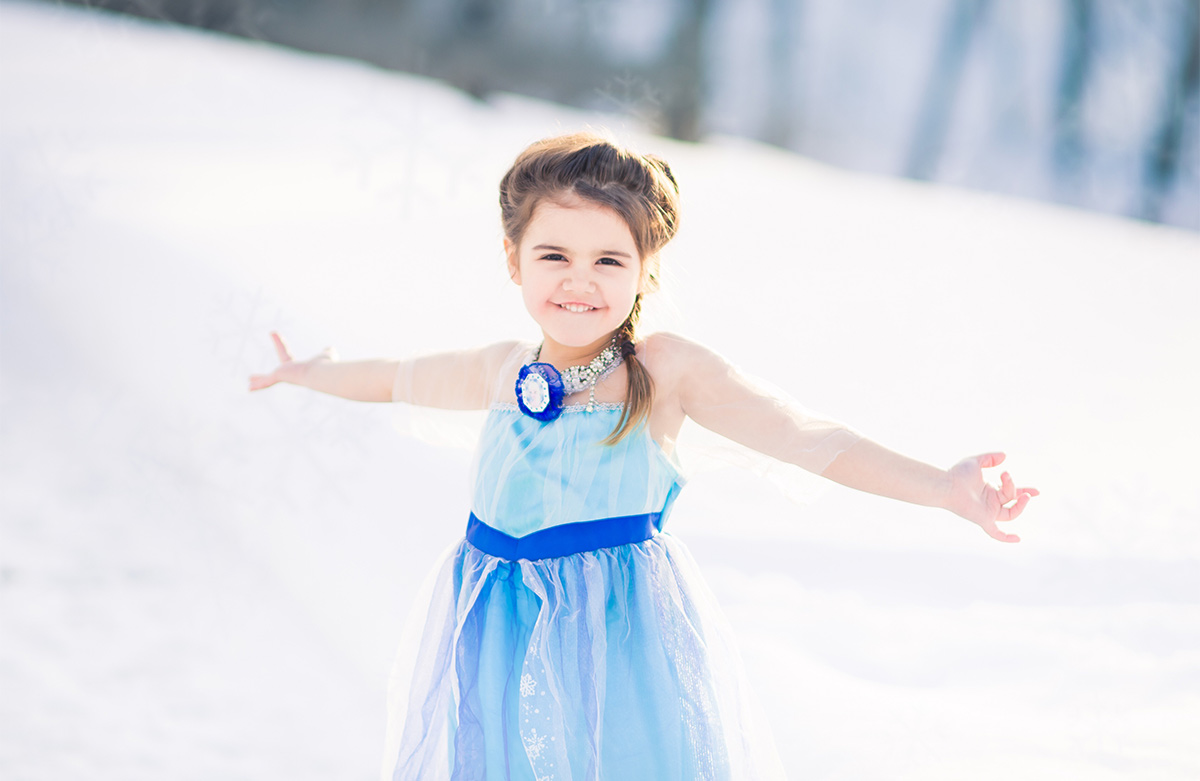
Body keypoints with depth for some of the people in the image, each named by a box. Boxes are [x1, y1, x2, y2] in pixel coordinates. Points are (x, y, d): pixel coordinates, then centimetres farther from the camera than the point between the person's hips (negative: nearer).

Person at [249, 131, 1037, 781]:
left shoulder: (663, 370, -8)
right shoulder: (503, 372, 5)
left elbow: (809, 437, -13)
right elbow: (404, 379, 27)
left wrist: (941, 486, -23)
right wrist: (313, 374, 44)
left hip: (626, 643, -4)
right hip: (503, 644, 4)